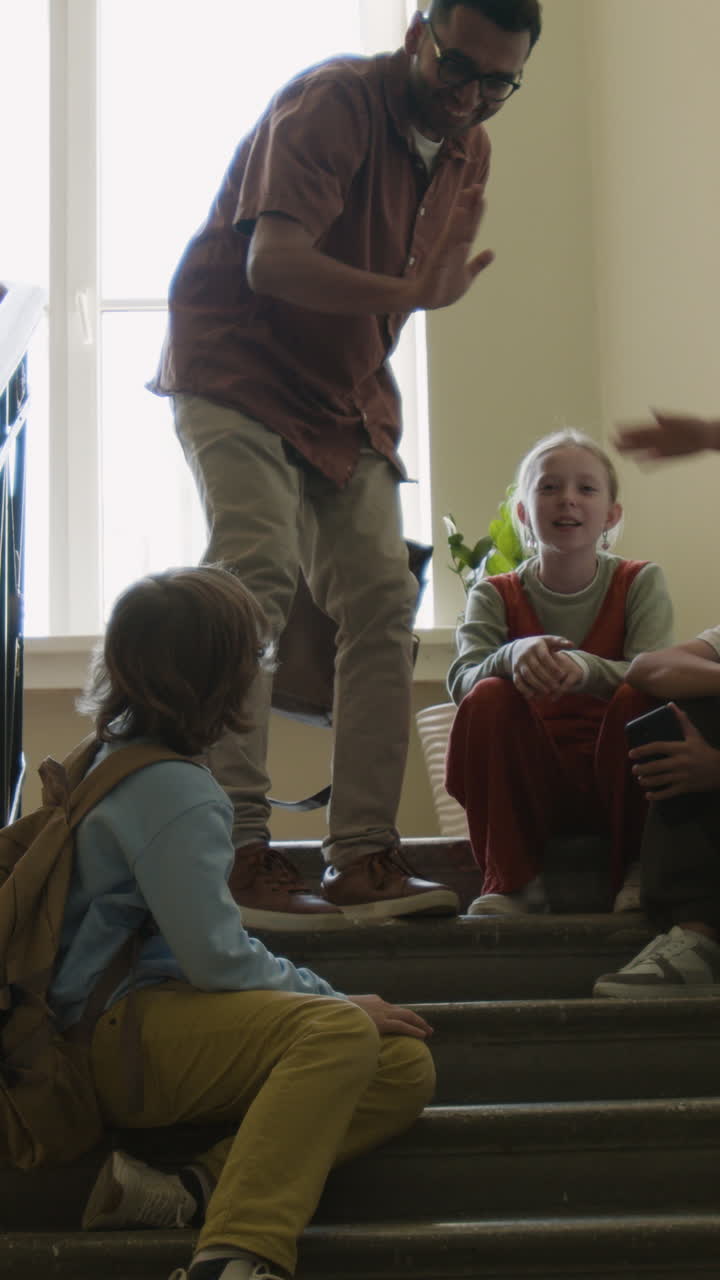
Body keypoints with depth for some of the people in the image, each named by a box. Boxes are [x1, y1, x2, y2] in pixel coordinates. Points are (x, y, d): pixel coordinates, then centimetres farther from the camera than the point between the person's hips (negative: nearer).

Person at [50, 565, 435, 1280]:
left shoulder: (111, 754, 14)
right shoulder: (175, 793, -16)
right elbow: (213, 958, -19)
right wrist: (333, 999, -8)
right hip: (120, 1034, -10)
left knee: (407, 1068, -4)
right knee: (340, 1033, -34)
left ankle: (191, 1193, -23)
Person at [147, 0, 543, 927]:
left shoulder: (467, 151, 7)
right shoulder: (334, 103, -18)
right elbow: (273, 262, -31)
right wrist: (408, 295, -43)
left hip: (347, 398, 8)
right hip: (236, 372, -7)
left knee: (382, 598, -3)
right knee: (259, 572, -24)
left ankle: (363, 858, -2)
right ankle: (237, 851, -26)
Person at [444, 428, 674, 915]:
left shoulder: (640, 583, 0)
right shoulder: (496, 596, 2)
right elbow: (463, 679, -17)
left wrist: (584, 668, -40)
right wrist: (514, 655, -40)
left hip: (619, 784, -1)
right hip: (532, 793, 1)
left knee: (638, 699, -28)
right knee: (489, 698, -24)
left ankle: (638, 868, -10)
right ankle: (513, 876, -14)